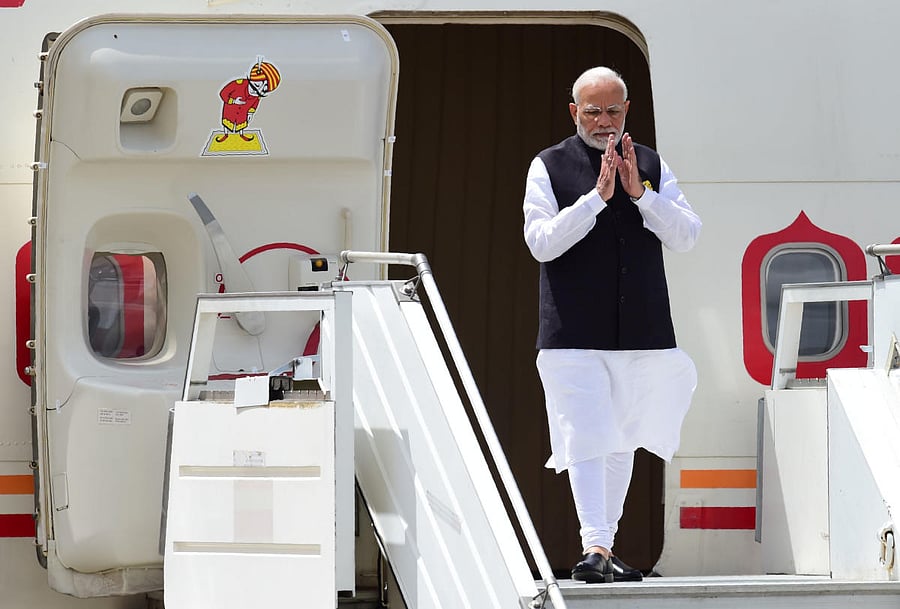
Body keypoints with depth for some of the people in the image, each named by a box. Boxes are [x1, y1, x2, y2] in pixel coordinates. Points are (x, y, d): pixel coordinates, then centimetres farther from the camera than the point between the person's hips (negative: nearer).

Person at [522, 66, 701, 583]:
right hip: (574, 334, -4)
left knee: (622, 443, 10)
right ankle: (595, 549, -19)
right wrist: (597, 195, -18)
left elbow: (686, 236, 2)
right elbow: (542, 243, -10)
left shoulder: (652, 166, 10)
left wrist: (640, 192, -12)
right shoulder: (548, 167, 1)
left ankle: (606, 546, 19)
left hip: (641, 333, 4)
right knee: (586, 440, -13)